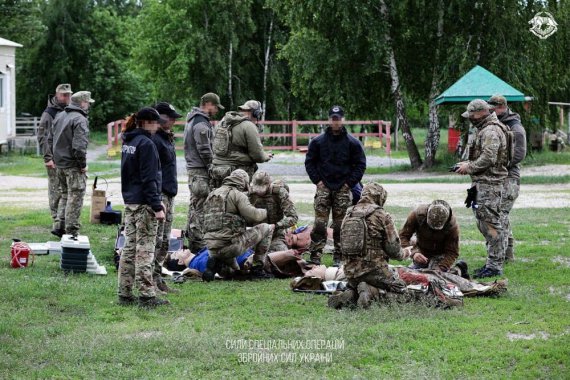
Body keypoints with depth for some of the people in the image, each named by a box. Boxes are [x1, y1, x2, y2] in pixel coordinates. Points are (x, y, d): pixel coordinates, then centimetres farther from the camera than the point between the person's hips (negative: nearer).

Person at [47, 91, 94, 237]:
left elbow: (50, 139, 17)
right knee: (75, 198, -1)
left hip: (60, 164, 8)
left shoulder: (60, 116, 11)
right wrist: (83, 164, -15)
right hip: (73, 165, -8)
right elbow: (79, 146, -25)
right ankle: (71, 231, 2)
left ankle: (60, 226, 21)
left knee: (64, 195, 21)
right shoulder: (80, 120, -17)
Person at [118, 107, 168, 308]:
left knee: (129, 248, 11)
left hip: (129, 201, 9)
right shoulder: (146, 144, -14)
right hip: (143, 204, -9)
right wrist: (157, 206, -16)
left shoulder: (128, 142, 13)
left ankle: (125, 294, 14)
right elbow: (148, 178, -17)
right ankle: (147, 296, -2)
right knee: (145, 249, -5)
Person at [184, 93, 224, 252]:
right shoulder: (201, 123, -16)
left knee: (194, 205, 17)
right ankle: (198, 243, -6)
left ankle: (190, 233, 24)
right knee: (200, 207, -8)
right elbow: (205, 150, -19)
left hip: (192, 166, 10)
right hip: (200, 170, -10)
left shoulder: (192, 120, 17)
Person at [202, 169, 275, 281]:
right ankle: (258, 268, 7)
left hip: (212, 248, 8)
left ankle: (216, 262, 5)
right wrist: (264, 212, 9)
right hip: (230, 245, -8)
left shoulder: (211, 195, 20)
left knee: (235, 268, 38)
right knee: (266, 228, 7)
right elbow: (253, 215, -15)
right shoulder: (238, 195, -4)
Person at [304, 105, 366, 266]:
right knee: (320, 223, -7)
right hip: (324, 187, 0)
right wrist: (317, 180, -1)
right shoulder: (318, 141, 4)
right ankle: (315, 256, -5)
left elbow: (360, 164, 6)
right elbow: (309, 162, 10)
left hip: (343, 189, 0)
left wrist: (350, 182, -2)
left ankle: (339, 257, 10)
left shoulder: (352, 143, 3)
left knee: (341, 225, 3)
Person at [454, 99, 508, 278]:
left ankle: (494, 265, -7)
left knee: (490, 224, -9)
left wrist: (469, 167, -12)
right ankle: (493, 262, 19)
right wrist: (467, 164, 13)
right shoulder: (485, 129, 19)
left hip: (489, 184, -11)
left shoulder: (491, 131, -15)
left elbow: (488, 158, -23)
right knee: (484, 224, 14)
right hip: (484, 183, 11)